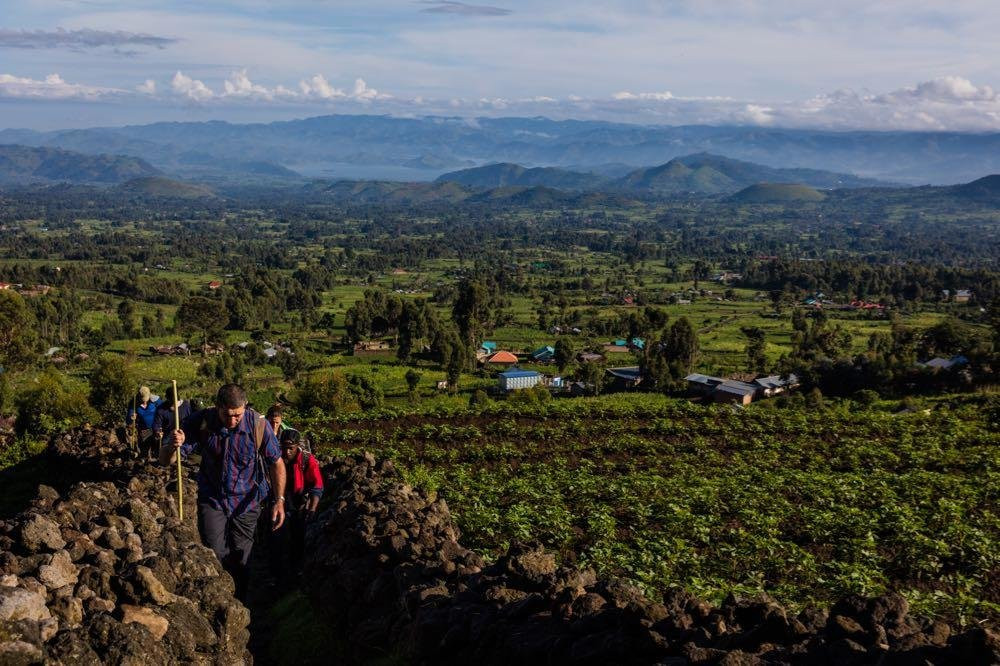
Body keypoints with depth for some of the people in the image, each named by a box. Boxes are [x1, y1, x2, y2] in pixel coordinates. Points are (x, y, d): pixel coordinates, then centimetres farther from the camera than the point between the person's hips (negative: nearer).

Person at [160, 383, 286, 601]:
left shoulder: (258, 424, -20)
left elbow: (276, 463, -6)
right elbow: (165, 460, -17)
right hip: (212, 499, 0)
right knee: (215, 556, -9)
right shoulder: (201, 422, -18)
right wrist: (172, 446, -41)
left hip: (247, 501, 0)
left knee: (240, 562, 8)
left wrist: (279, 500, -14)